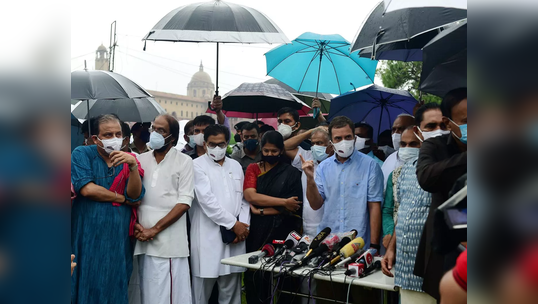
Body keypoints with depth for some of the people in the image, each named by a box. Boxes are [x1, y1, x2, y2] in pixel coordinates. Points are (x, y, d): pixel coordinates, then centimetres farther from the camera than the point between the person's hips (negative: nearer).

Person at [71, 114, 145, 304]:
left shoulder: (128, 160, 7)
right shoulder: (82, 154, -1)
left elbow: (135, 195, -6)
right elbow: (87, 189, -15)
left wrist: (133, 166, -21)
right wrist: (122, 198, -5)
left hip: (118, 238, 3)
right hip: (88, 236, -2)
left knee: (115, 287, 7)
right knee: (88, 284, 4)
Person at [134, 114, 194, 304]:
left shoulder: (184, 161, 0)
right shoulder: (141, 160, 11)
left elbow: (184, 203, -7)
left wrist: (155, 229, -12)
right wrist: (135, 225, -4)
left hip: (169, 241, -4)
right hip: (143, 240, 4)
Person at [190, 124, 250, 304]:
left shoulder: (236, 166, 15)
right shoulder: (198, 165, -2)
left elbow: (244, 199, 13)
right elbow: (206, 200, -11)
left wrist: (243, 225, -3)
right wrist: (233, 224, -10)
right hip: (208, 237, -4)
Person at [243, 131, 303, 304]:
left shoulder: (291, 173, 2)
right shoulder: (253, 169, 8)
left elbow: (293, 208, -7)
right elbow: (250, 196, -9)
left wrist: (261, 211, -9)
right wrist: (284, 202, -13)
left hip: (281, 233, -2)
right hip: (256, 232, 2)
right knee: (253, 278, 6)